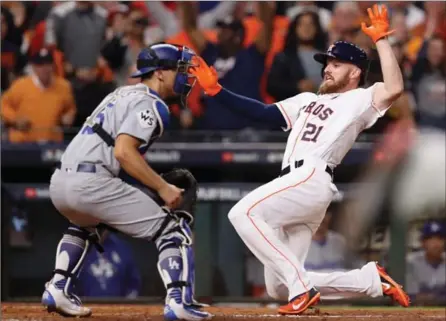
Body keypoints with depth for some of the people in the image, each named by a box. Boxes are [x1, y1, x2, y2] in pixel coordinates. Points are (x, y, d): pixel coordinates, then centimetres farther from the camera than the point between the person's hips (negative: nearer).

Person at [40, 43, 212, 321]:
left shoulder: (122, 94, 26)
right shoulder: (150, 103, -2)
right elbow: (123, 151, -16)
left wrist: (156, 183, 20)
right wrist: (162, 187, -12)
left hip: (59, 183, 9)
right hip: (91, 183, -9)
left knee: (86, 225, 41)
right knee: (172, 229, -4)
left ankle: (59, 289, 27)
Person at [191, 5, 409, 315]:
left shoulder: (359, 100, 6)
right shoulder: (309, 100, 30)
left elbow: (394, 89, -14)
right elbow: (263, 112, 25)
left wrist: (381, 39, -11)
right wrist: (216, 91, 18)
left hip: (312, 180, -9)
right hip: (294, 185, 9)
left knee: (244, 213, -29)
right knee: (279, 288, 4)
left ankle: (301, 287, -28)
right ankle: (372, 279, 11)